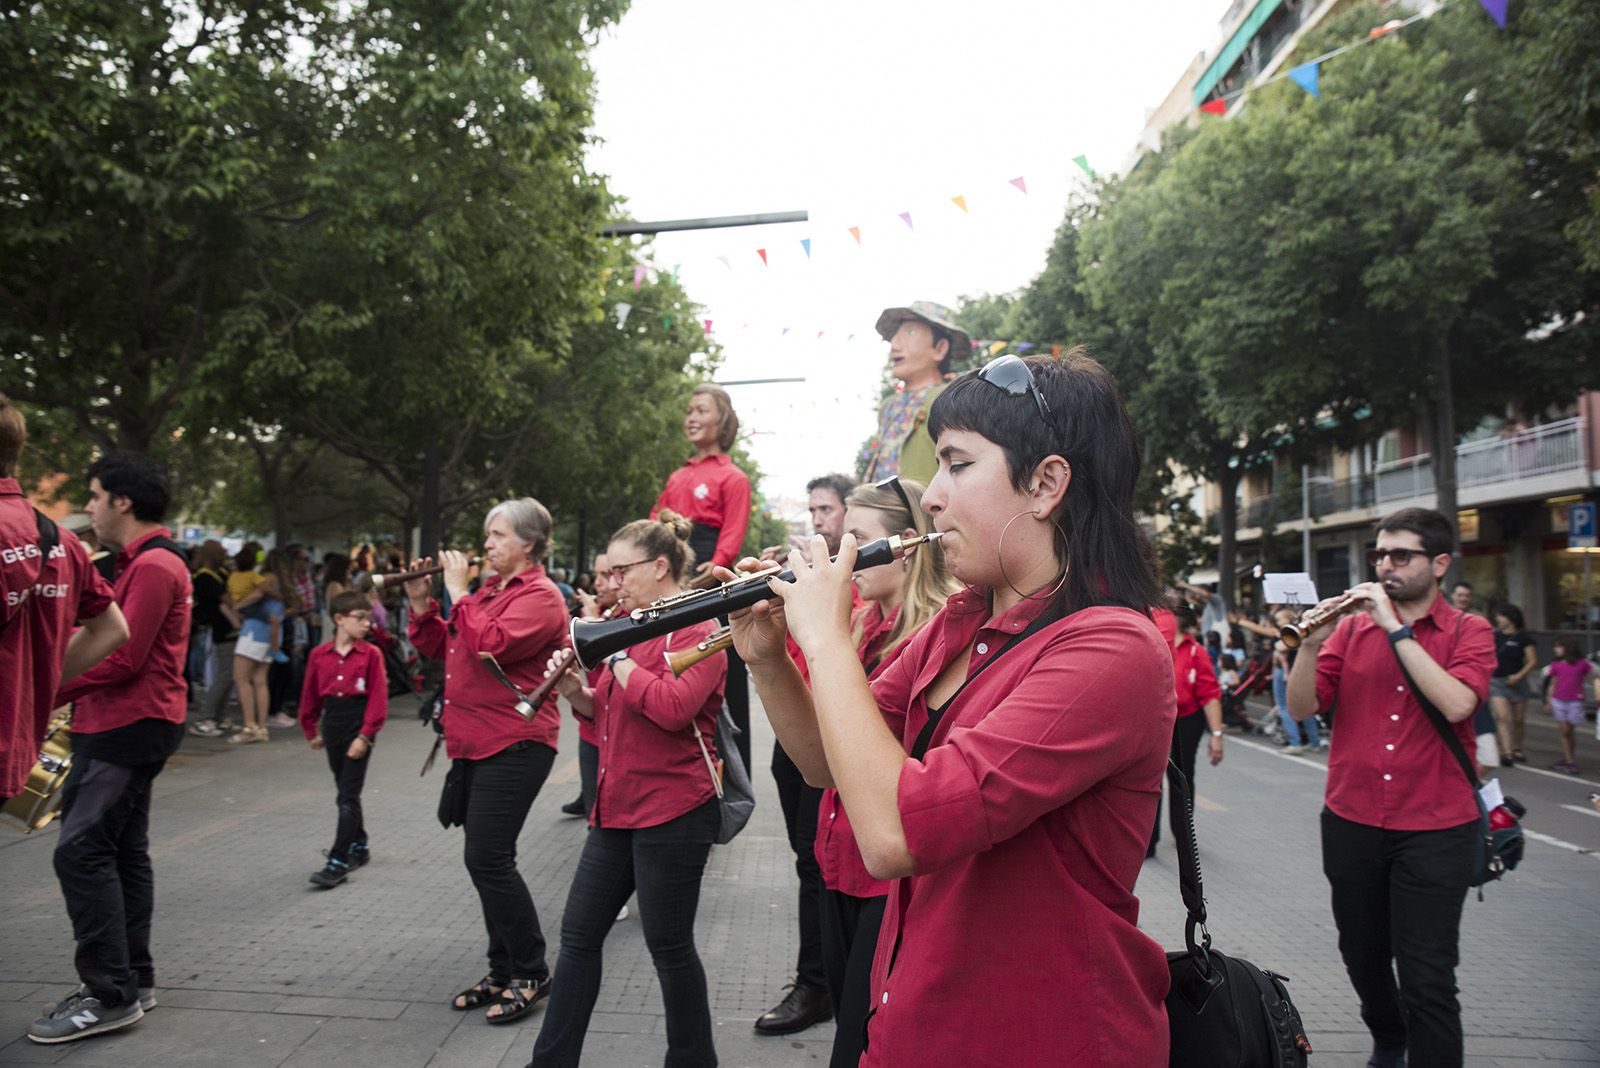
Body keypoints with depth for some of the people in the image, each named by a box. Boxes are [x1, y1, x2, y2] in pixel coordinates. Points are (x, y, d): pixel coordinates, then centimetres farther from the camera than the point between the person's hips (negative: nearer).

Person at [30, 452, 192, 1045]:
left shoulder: (153, 566, -16)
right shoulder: (143, 562, 19)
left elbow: (124, 657, -21)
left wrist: (53, 689, -11)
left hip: (128, 726, -11)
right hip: (125, 723, 11)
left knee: (81, 850, -11)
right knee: (122, 851, 13)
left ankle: (111, 995, -6)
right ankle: (133, 979, 21)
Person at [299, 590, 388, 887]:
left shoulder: (371, 654, -8)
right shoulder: (319, 655, 2)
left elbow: (378, 699, -10)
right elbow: (310, 695, 12)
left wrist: (365, 735, -15)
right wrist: (311, 731, 16)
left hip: (359, 724, -4)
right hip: (332, 722, 4)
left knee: (349, 794, -5)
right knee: (345, 791, 16)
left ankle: (338, 862, -3)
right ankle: (359, 846, 33)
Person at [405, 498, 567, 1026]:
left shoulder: (540, 596, -11)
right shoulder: (488, 590, 17)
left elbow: (490, 645, -25)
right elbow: (441, 647, 19)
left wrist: (458, 593, -16)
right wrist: (420, 602, 6)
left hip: (514, 745, -9)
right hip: (474, 744, 9)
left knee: (488, 858, -11)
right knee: (488, 860, 14)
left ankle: (531, 974, 4)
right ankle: (503, 972, 25)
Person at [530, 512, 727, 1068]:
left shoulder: (698, 630, -12)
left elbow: (672, 708, -27)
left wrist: (613, 653, -19)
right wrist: (577, 692, 1)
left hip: (673, 810, -8)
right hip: (618, 805, 8)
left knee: (669, 947, 4)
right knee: (579, 934, 13)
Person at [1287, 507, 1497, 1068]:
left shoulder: (1468, 632, -1)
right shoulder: (1351, 626, 5)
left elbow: (1456, 704, -20)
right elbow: (1302, 707, -3)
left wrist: (1396, 629, -20)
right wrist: (1311, 645, -19)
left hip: (1433, 831, -3)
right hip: (1351, 825, 3)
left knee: (1427, 980, -4)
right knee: (1363, 958, 19)